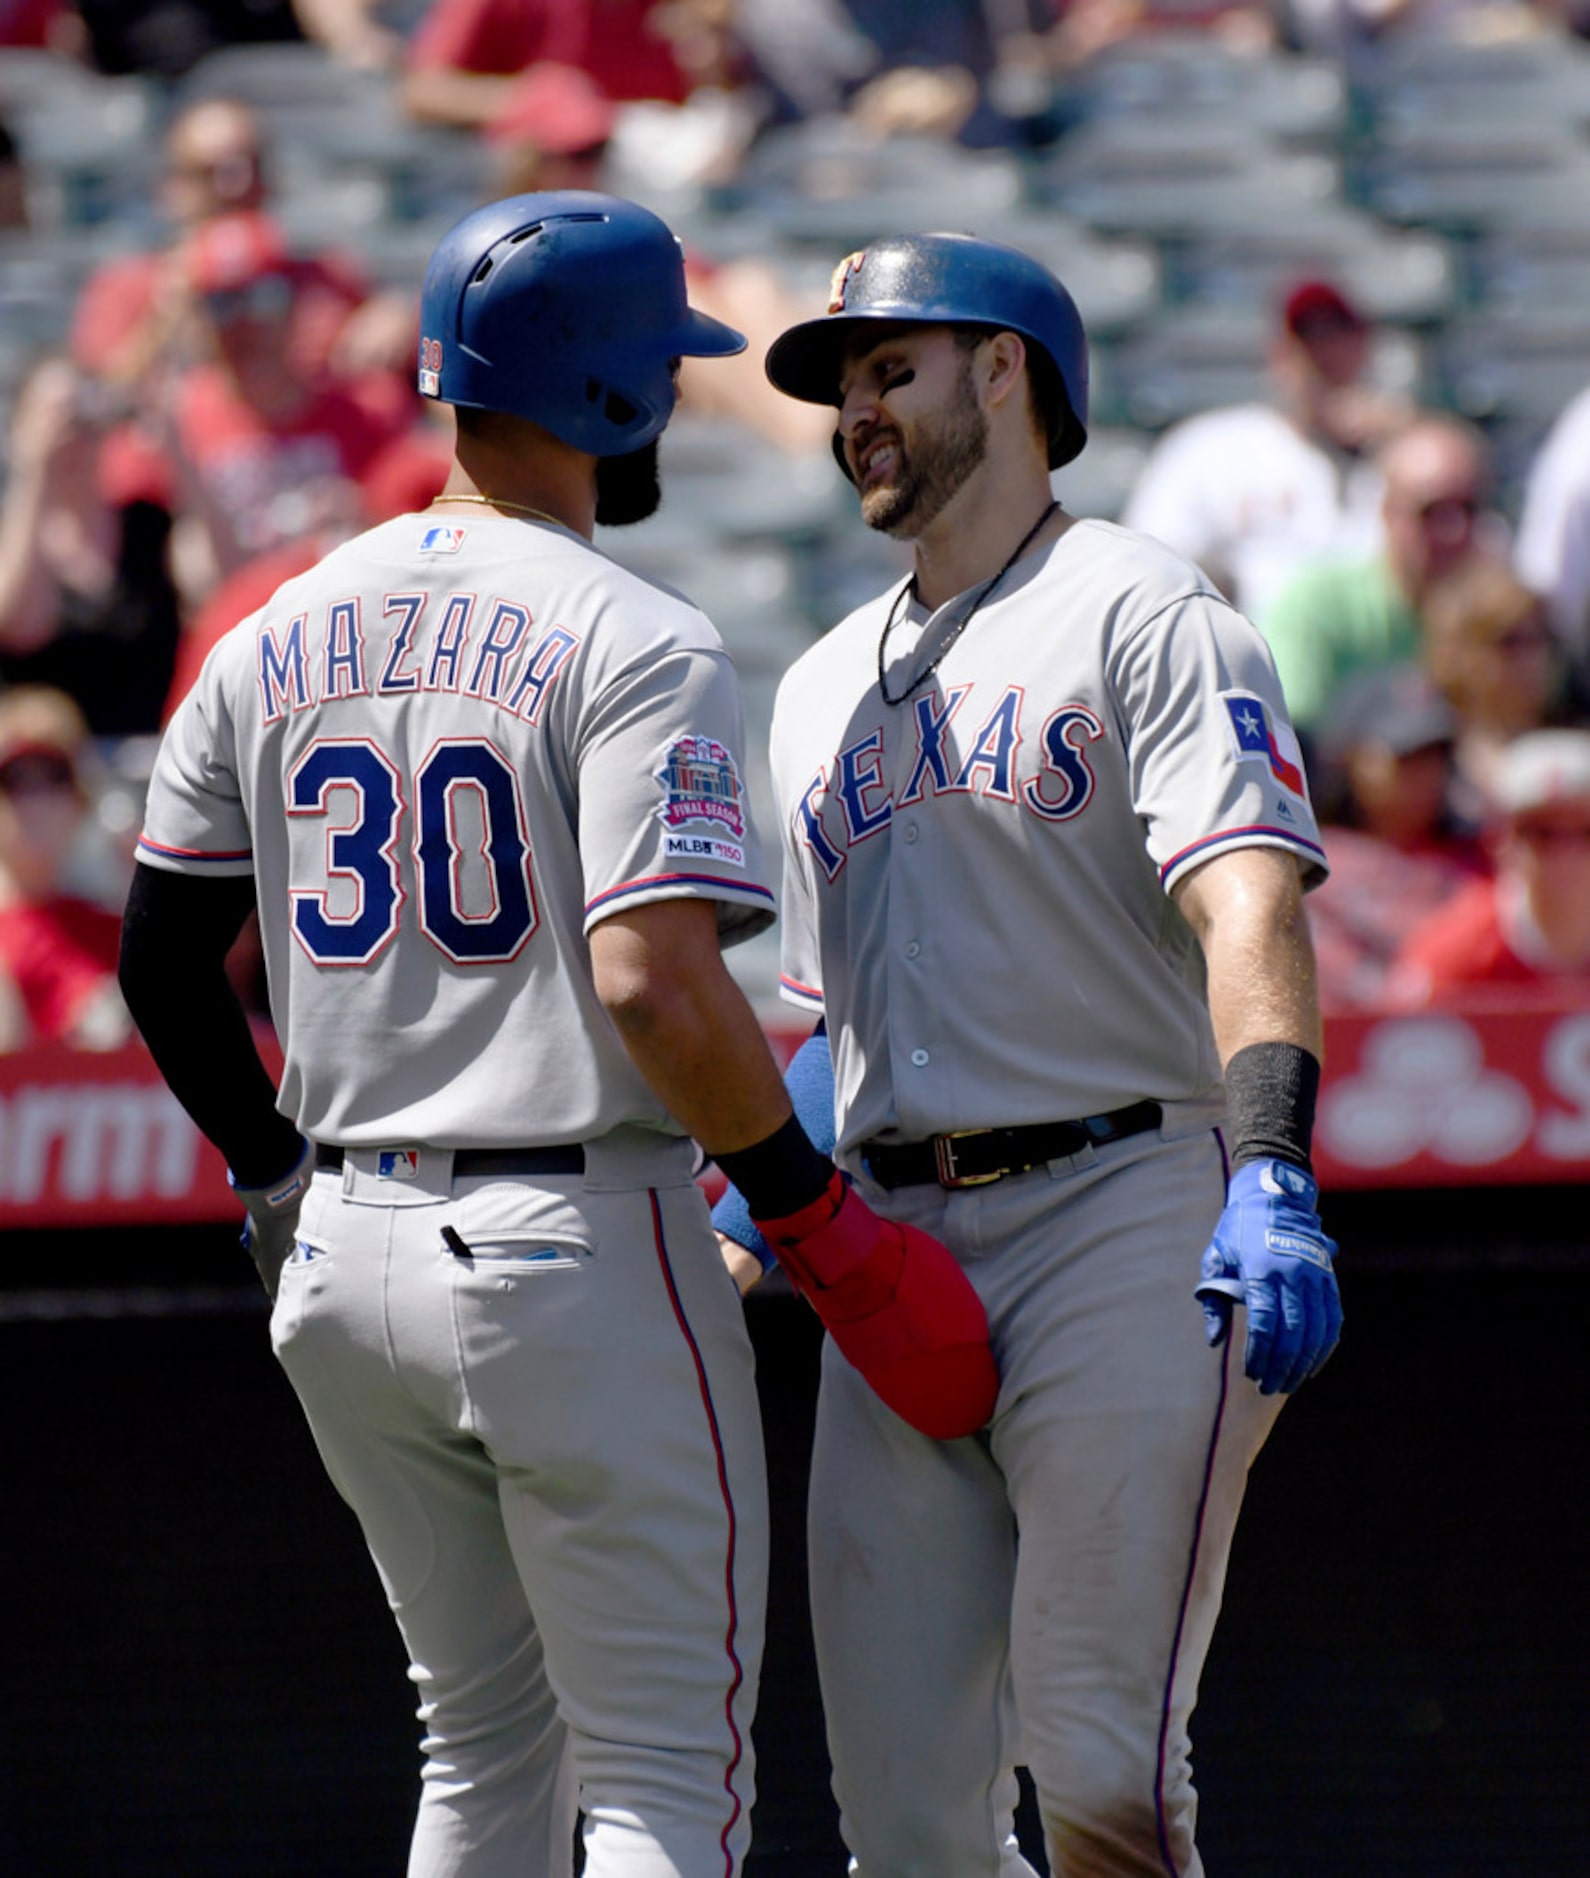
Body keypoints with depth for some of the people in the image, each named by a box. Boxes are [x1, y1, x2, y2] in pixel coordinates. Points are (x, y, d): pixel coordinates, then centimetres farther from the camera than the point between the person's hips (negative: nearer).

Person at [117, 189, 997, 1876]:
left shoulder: (277, 643, 9)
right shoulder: (633, 646, -12)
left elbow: (162, 959, 14)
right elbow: (654, 985, -23)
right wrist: (817, 1215, -11)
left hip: (345, 1260, 7)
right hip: (580, 1253, -7)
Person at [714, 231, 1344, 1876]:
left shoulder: (1141, 616, 0)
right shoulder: (824, 689, 24)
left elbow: (1248, 907, -15)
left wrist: (1269, 1184, -31)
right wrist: (742, 1231, 12)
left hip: (1125, 1216, -7)